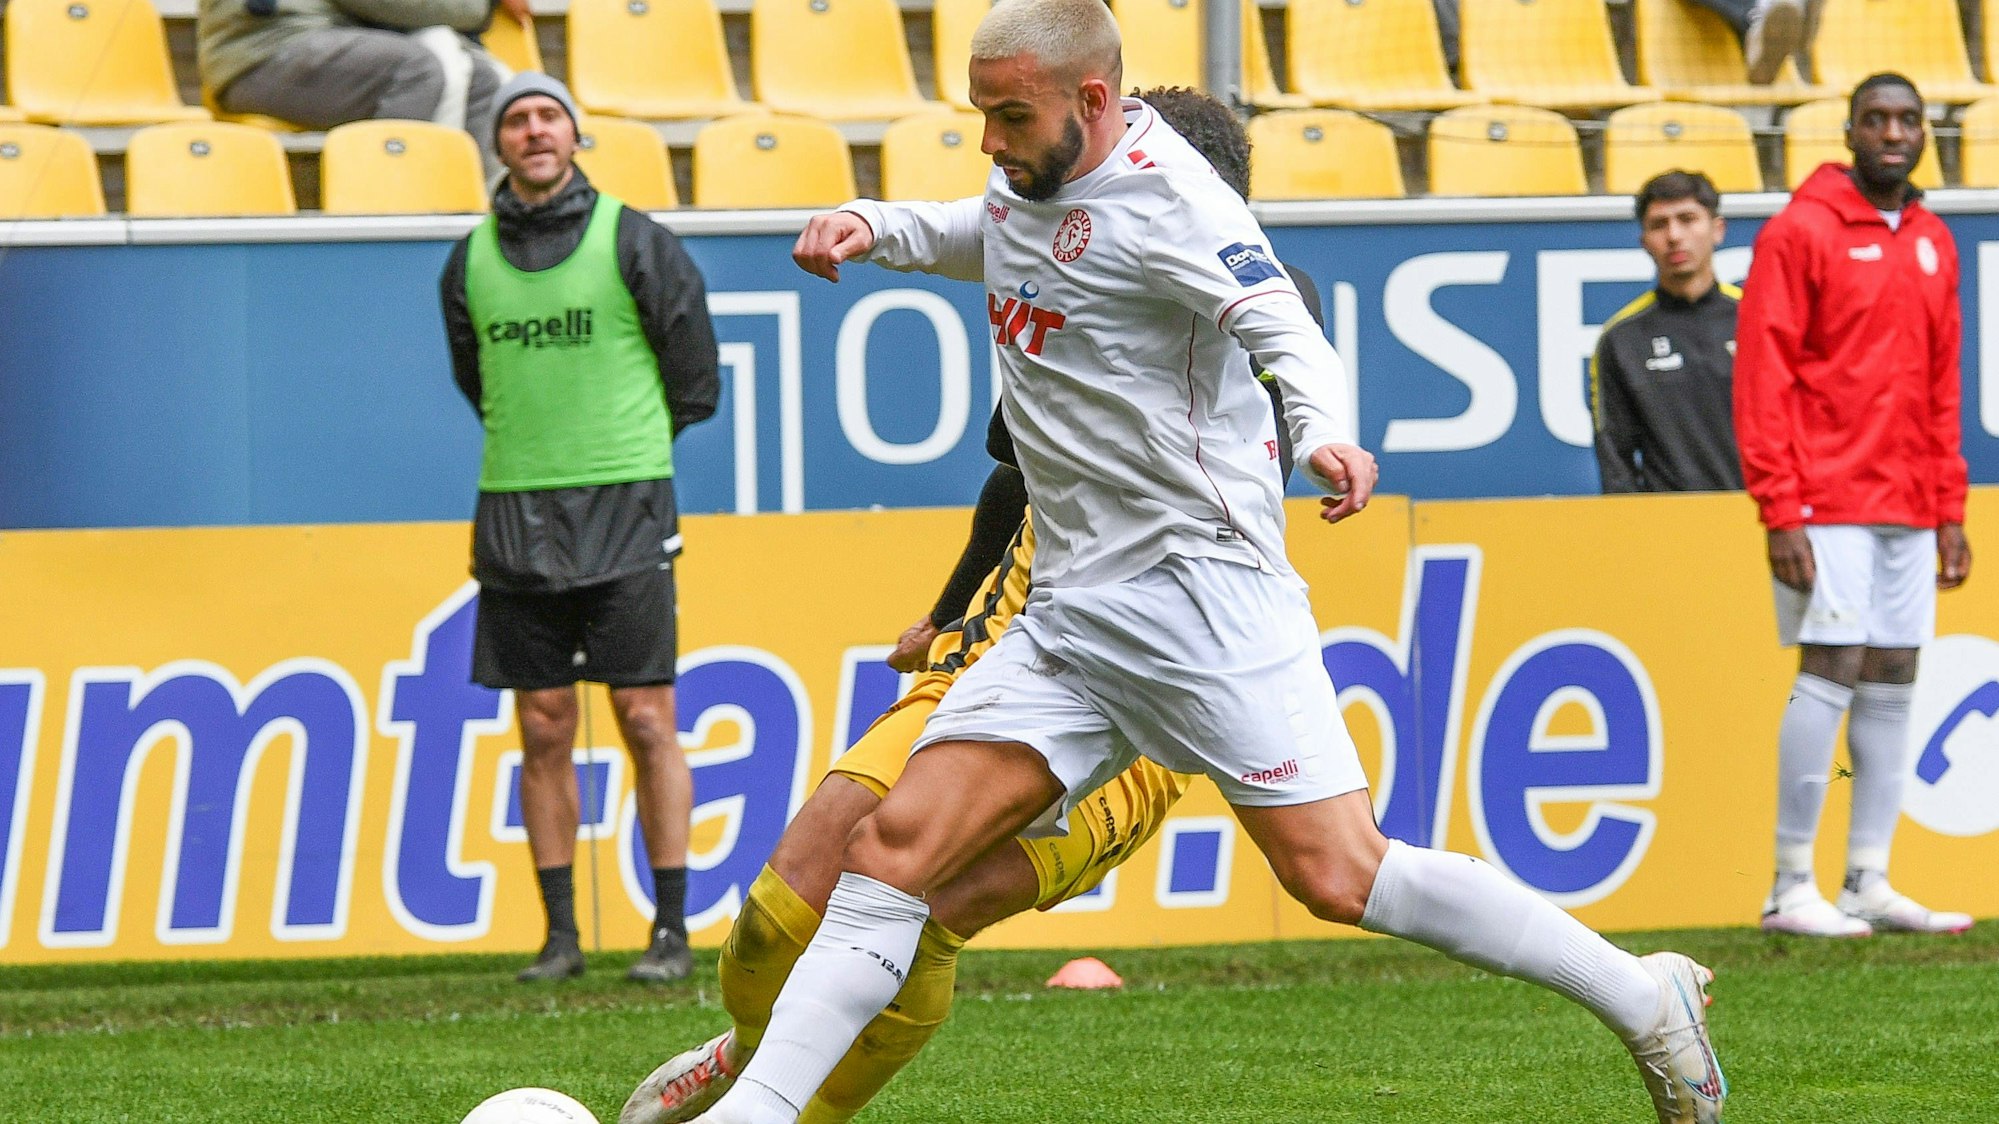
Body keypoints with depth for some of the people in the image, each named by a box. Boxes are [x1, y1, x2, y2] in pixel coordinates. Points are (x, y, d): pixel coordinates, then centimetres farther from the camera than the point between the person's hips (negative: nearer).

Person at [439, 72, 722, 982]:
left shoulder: (634, 242, -3)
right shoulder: (471, 260, 7)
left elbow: (695, 374, 5)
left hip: (624, 507, -3)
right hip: (515, 520, 3)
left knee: (646, 720, -4)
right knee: (543, 728, 3)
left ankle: (672, 931, 0)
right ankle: (560, 932, 8)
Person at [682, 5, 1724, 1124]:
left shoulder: (1164, 198, -13)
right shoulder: (1032, 174, 13)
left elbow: (1288, 332, -26)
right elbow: (981, 237, 37)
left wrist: (1324, 434, -48)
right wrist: (871, 227, 16)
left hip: (1198, 584, -8)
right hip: (1070, 611, 8)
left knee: (1338, 876, -13)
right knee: (893, 849, -3)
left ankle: (1644, 997, -2)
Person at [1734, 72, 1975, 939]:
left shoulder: (1933, 244, 15)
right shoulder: (1802, 234, -5)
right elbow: (1763, 379, -9)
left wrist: (1949, 510, 13)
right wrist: (1781, 515, -14)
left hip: (1907, 510, 7)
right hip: (1828, 504, -7)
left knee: (1892, 686, 5)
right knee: (1830, 675, -11)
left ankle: (1869, 885, 9)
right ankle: (1792, 890, -8)